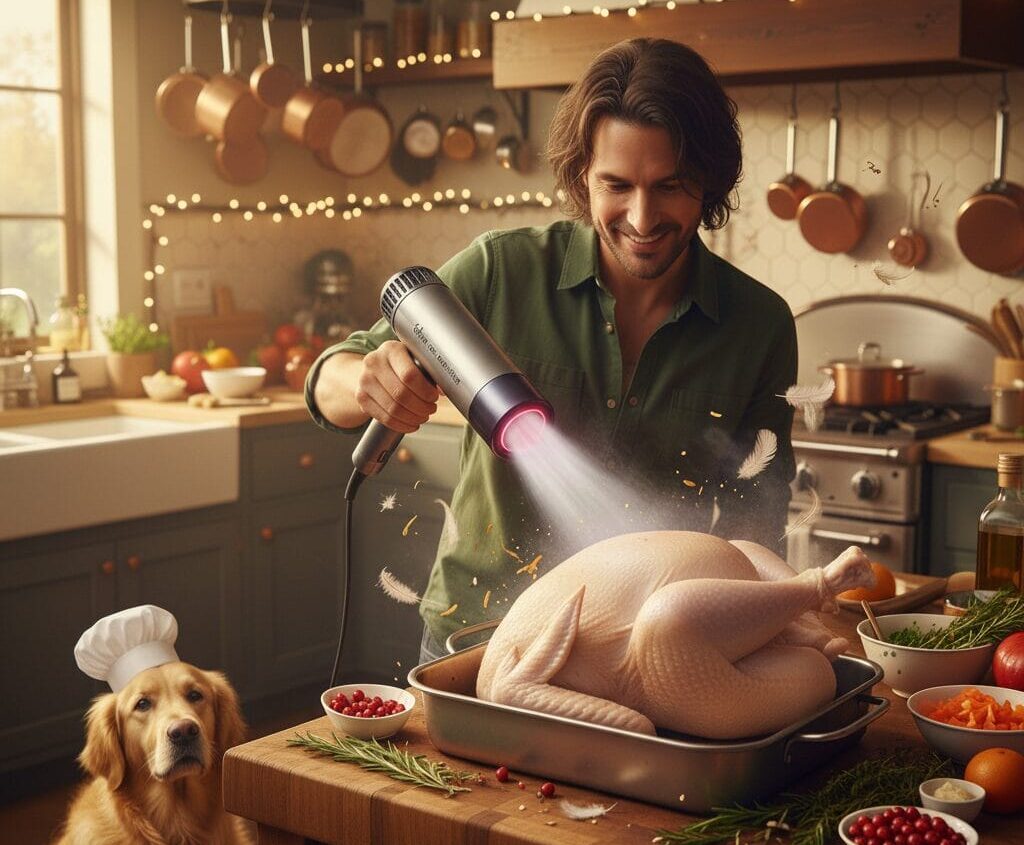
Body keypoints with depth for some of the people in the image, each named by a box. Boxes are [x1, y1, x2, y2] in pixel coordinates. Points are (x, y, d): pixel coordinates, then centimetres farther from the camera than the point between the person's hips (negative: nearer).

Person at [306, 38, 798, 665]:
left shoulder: (761, 326, -4)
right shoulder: (502, 272, -8)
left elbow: (757, 511, 6)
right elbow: (326, 385, -1)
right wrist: (368, 381, -24)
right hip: (474, 632, 0)